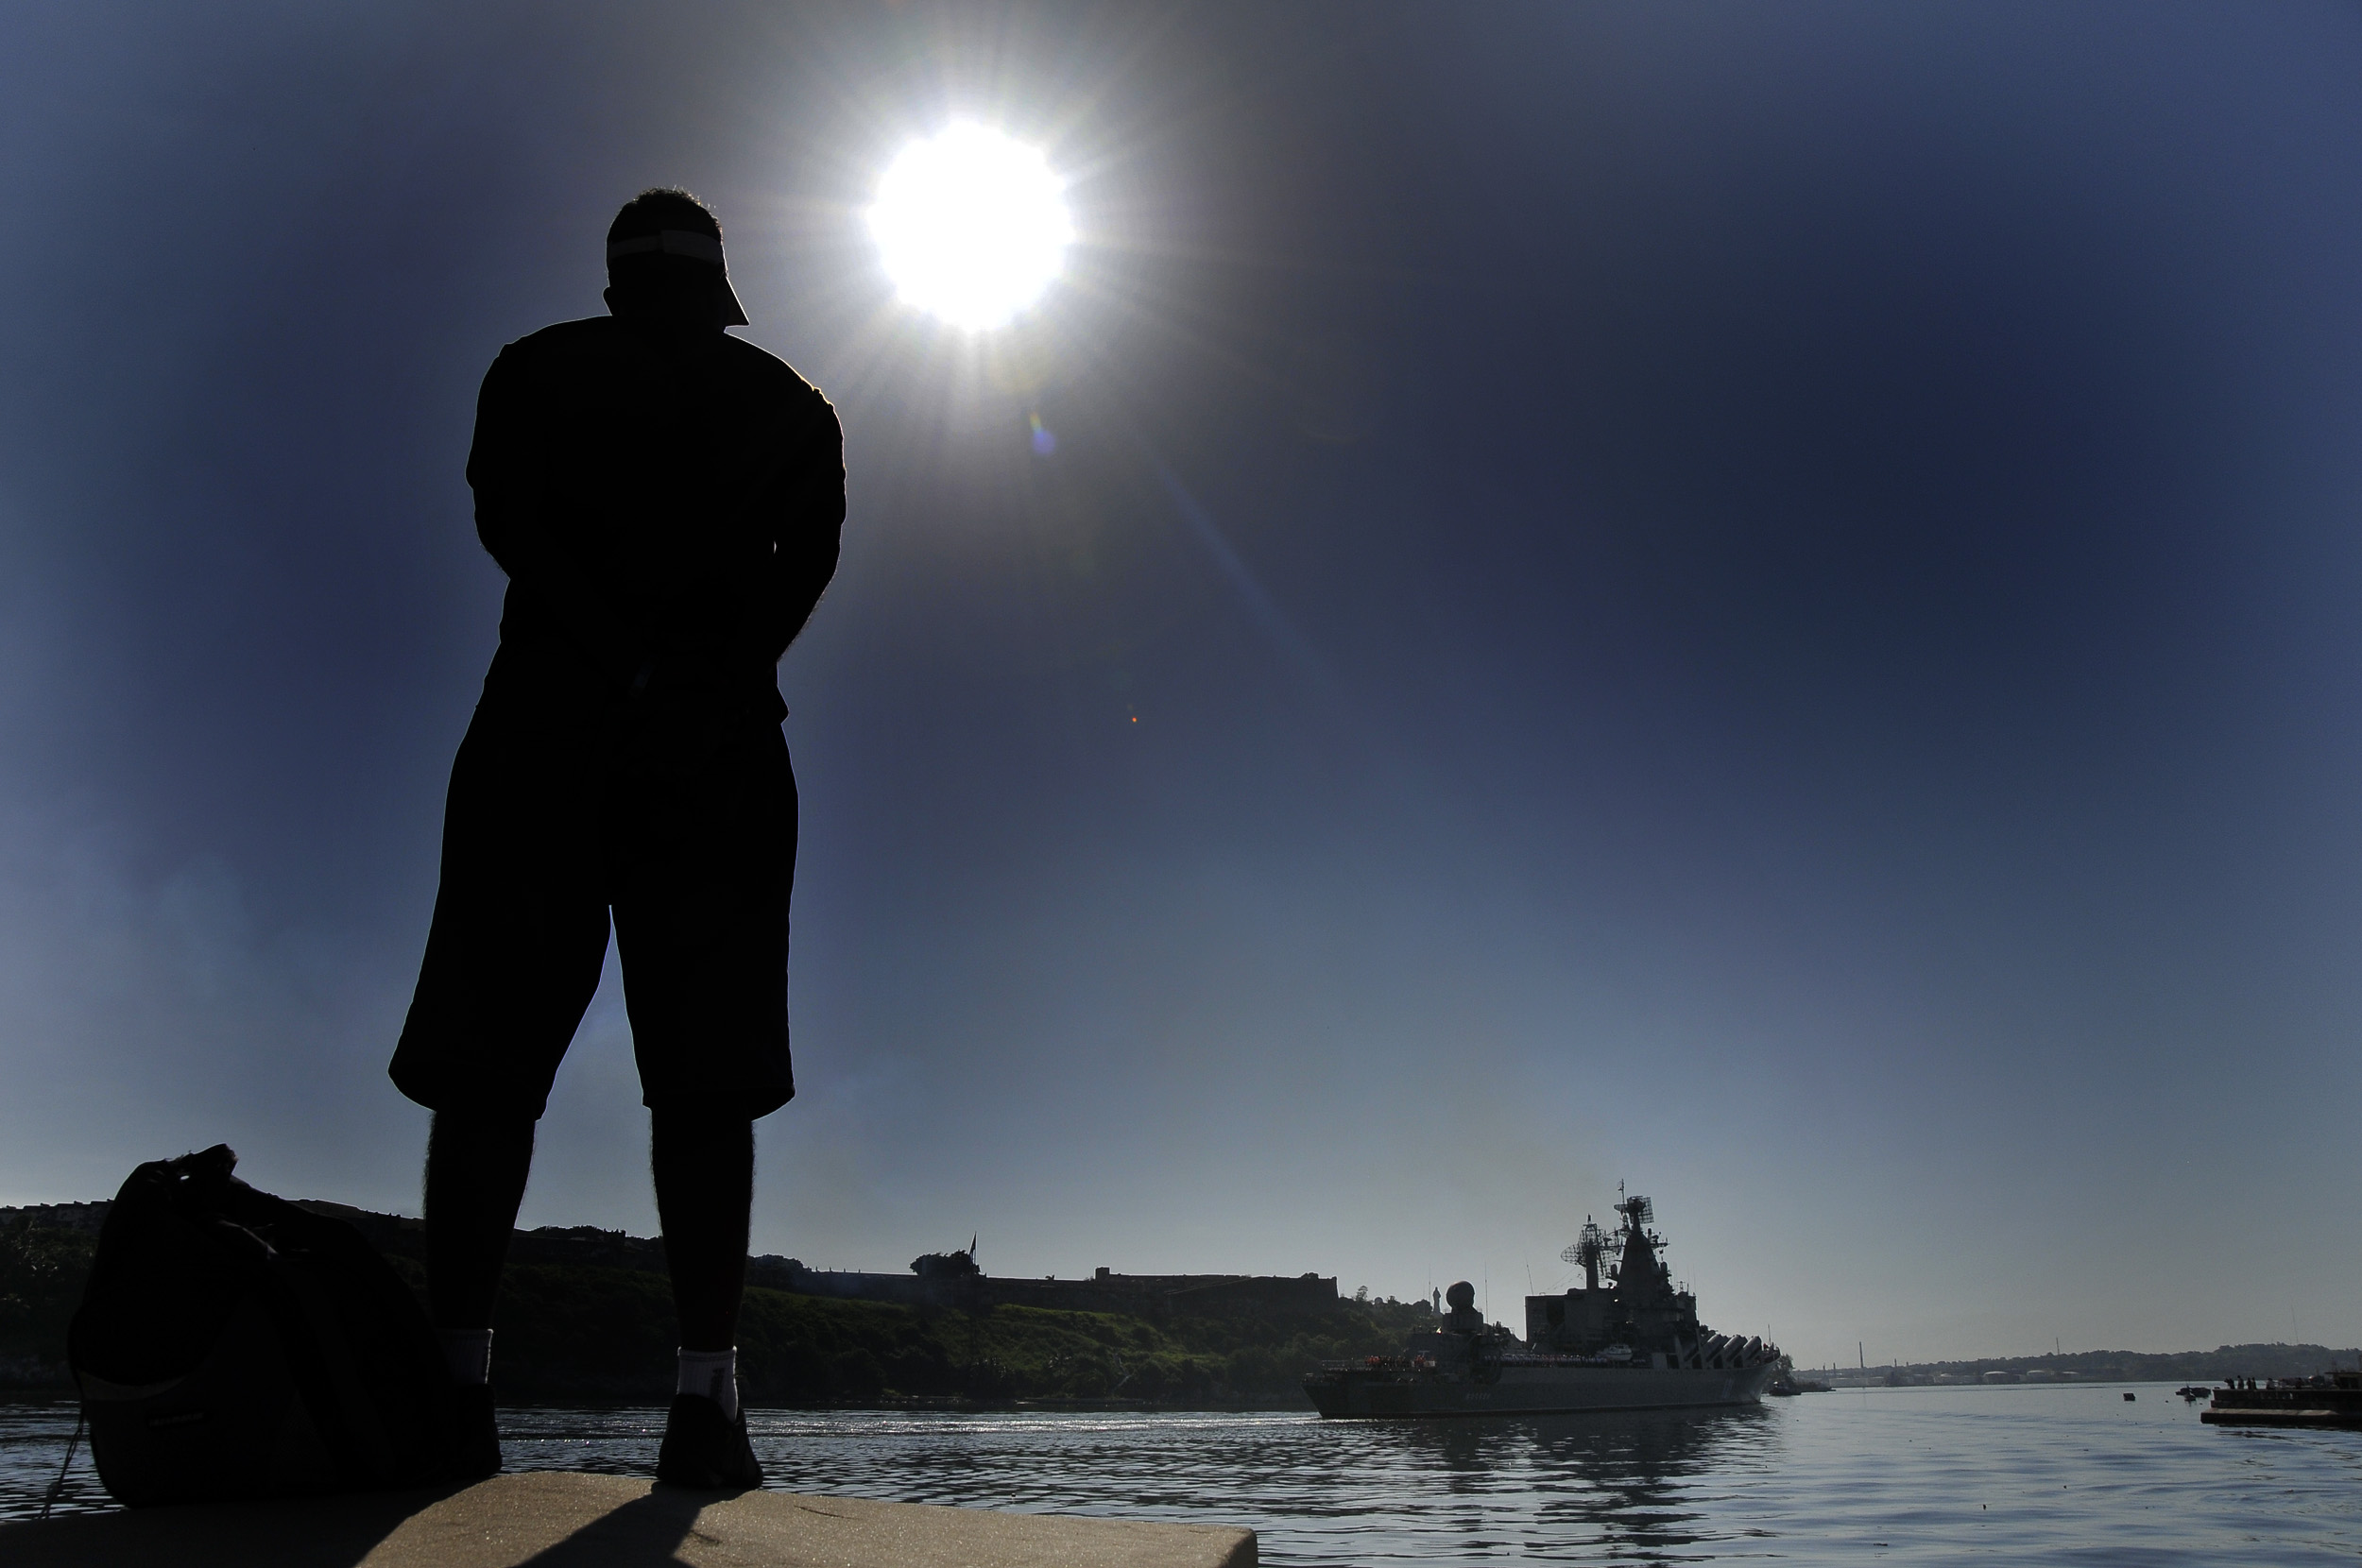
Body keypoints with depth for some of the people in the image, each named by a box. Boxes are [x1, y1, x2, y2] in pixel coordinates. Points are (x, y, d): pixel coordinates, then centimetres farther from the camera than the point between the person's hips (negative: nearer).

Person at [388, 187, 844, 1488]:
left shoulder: (537, 368, 16)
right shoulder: (791, 404, 19)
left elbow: (503, 516, -2)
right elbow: (809, 554, 4)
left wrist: (624, 661, -10)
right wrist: (708, 676, -1)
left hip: (552, 723, 0)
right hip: (718, 746, 0)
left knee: (489, 1065, 2)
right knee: (707, 1078, -4)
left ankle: (456, 1383, -2)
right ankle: (706, 1401, -9)